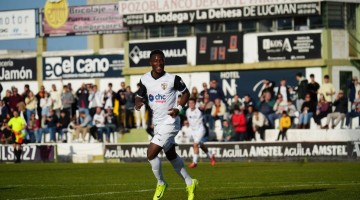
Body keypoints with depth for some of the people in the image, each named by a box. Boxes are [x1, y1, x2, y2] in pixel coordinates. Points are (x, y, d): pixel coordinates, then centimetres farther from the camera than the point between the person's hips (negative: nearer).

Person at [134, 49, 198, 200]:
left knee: (151, 154, -15)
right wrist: (138, 103, -11)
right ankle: (190, 183, 34)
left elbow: (186, 93, 1)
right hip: (157, 124, 7)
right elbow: (139, 96, 12)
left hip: (169, 122, -7)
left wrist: (179, 108, -13)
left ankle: (161, 184, 6)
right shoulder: (145, 79, 0)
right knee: (171, 156, 18)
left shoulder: (172, 79, -13)